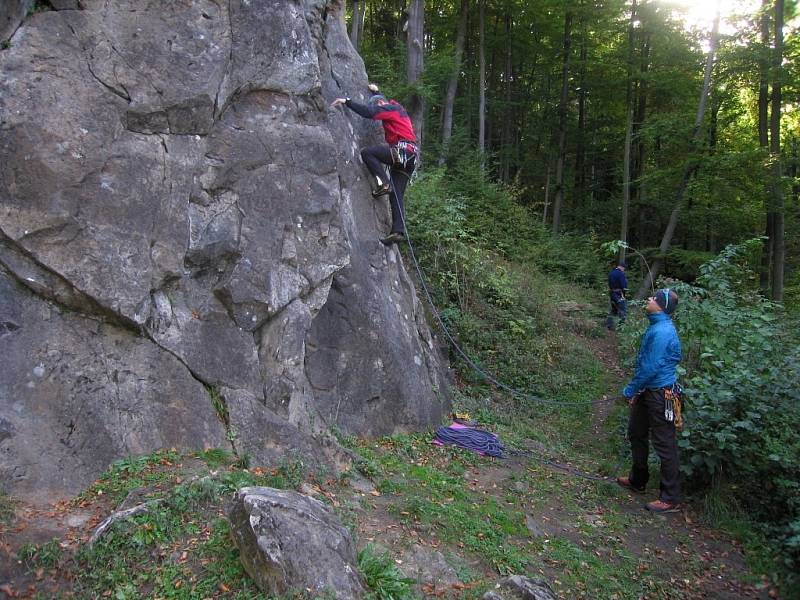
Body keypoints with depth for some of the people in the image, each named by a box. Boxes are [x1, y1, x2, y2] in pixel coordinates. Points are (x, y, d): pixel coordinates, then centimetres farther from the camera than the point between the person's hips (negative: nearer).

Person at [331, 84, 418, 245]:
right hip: (409, 157, 9)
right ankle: (398, 231, -12)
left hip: (403, 150, -9)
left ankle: (383, 184, -20)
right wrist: (376, 92, 65)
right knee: (395, 195, -1)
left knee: (367, 153, -13)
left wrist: (346, 101, -9)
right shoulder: (395, 108, 29)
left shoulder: (391, 108, 2)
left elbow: (368, 112, -13)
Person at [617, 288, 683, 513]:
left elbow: (651, 368, -24)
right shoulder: (657, 327, 7)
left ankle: (671, 499, 10)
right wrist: (637, 390, 15)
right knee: (636, 434, 22)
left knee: (664, 445, -1)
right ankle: (637, 480, 40)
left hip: (660, 395, -11)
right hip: (648, 392, 11)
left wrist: (630, 390, -13)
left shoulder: (662, 332, -24)